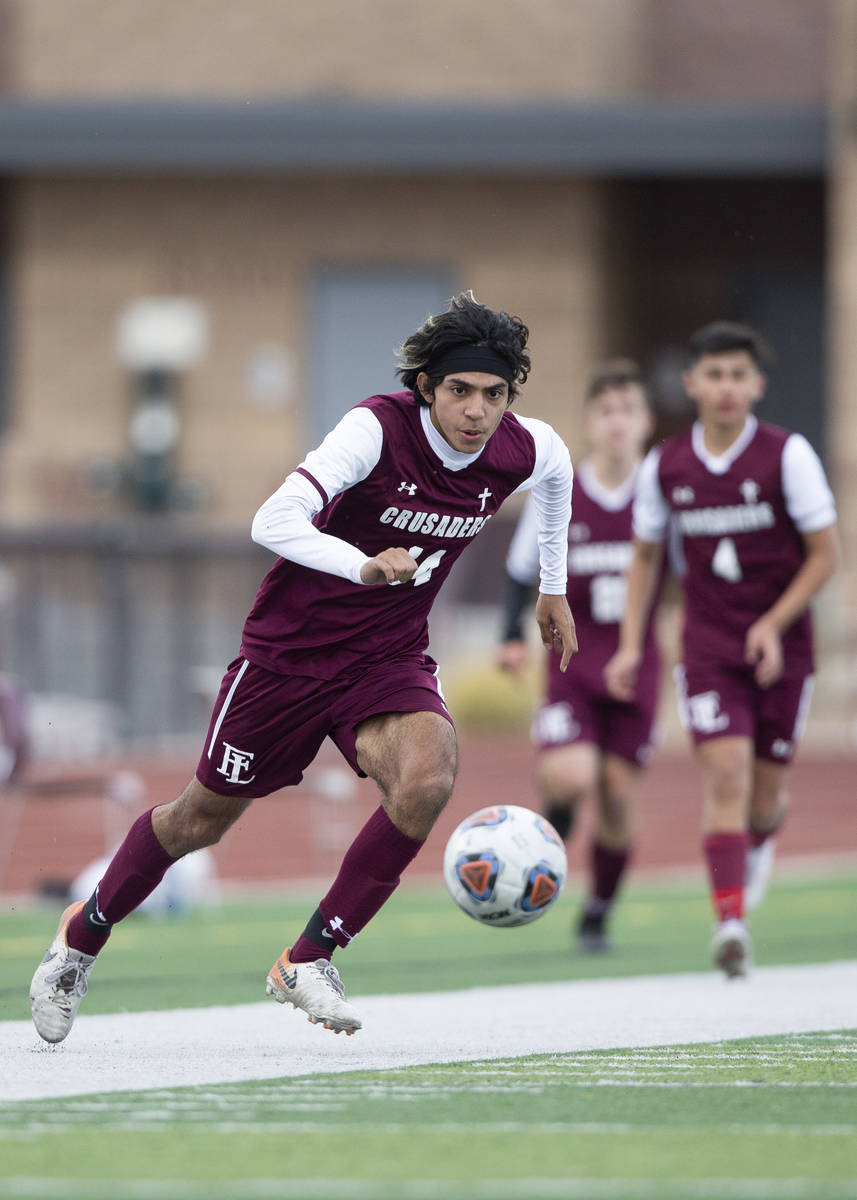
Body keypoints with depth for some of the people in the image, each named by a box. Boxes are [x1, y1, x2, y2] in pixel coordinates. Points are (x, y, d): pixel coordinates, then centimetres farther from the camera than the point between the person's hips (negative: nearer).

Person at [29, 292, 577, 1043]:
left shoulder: (528, 450, -10)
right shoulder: (378, 428, -25)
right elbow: (274, 522, -35)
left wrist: (554, 587, 24)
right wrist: (366, 567, -51)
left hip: (389, 658, 3)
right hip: (291, 645, -3)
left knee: (427, 781, -27)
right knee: (204, 818, 9)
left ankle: (309, 959, -12)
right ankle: (84, 937, 37)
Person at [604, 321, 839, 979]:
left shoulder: (788, 455, -9)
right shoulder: (665, 466, 1)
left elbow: (826, 554, -5)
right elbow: (646, 556, 14)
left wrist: (774, 623, -16)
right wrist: (631, 646, 5)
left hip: (781, 645, -1)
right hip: (708, 645, 1)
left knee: (764, 787, 7)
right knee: (726, 771, -17)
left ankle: (759, 841, 45)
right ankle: (732, 923, -23)